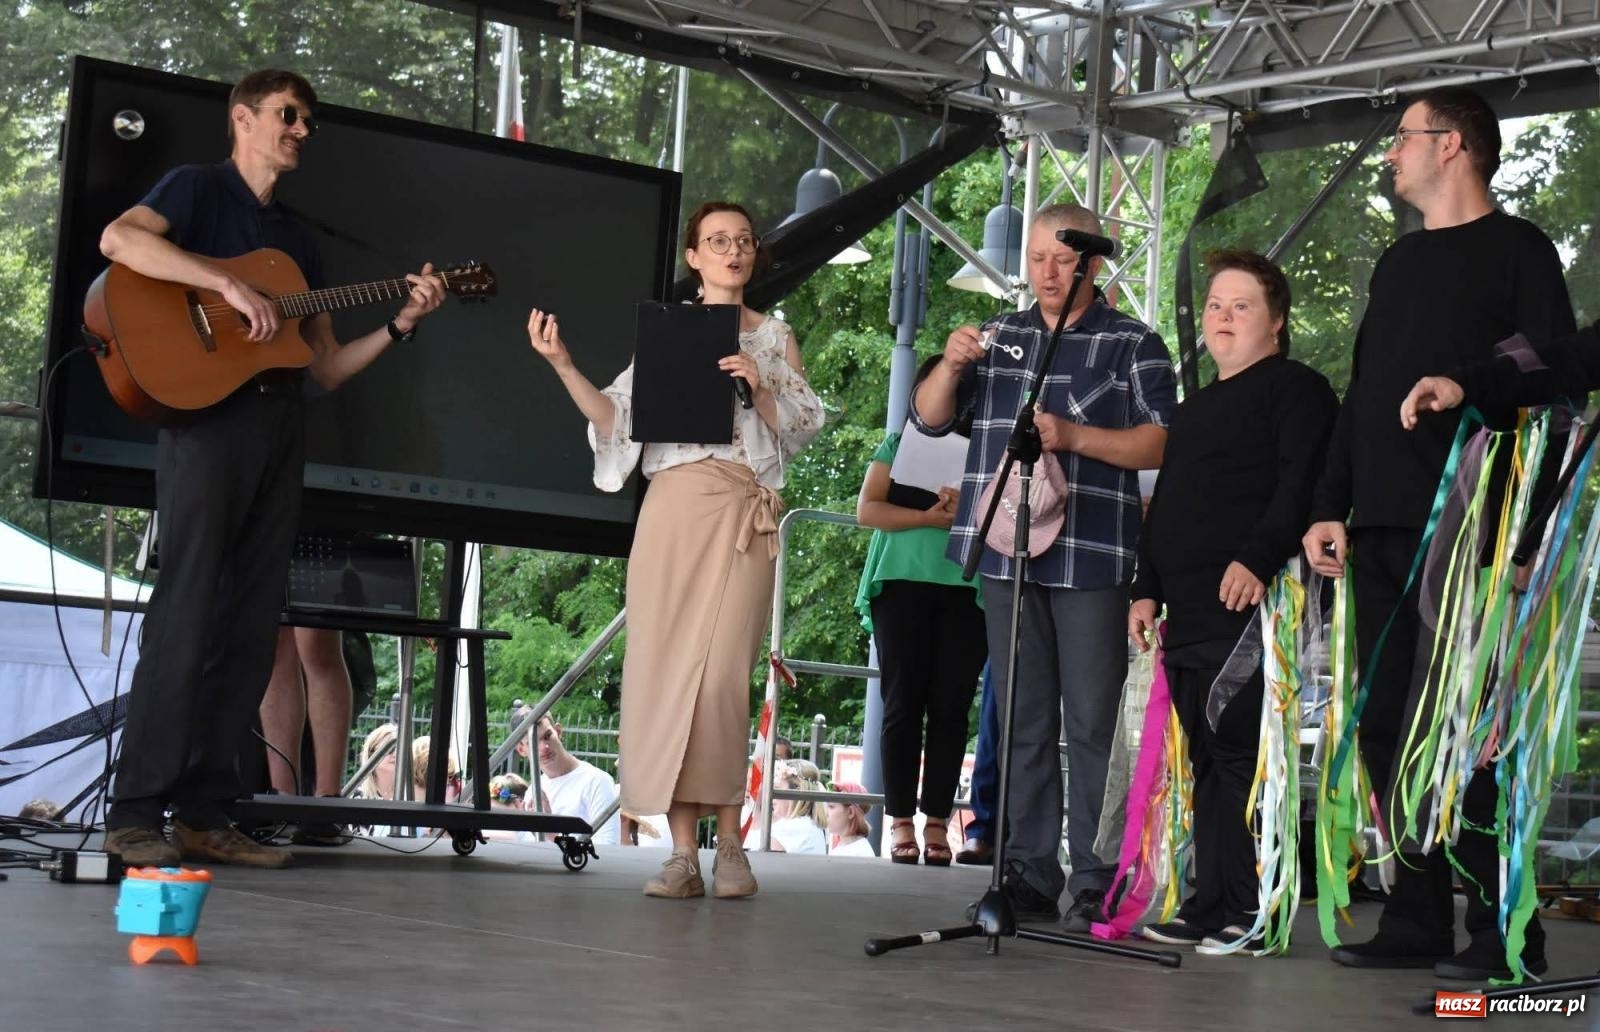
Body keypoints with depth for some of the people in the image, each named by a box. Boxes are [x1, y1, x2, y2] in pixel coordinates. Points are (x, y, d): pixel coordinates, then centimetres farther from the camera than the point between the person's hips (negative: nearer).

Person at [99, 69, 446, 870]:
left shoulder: (298, 239, 25)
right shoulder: (198, 188, 5)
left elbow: (328, 369, 21)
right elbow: (119, 240, -17)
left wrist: (402, 323, 8)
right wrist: (229, 284, -22)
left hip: (280, 426, 7)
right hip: (206, 412, -7)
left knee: (252, 627, 2)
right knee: (187, 613, -13)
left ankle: (204, 815, 6)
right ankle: (134, 813, -10)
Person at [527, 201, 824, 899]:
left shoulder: (774, 337, 16)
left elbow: (801, 429, 8)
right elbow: (619, 419, 6)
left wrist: (759, 386, -9)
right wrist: (562, 364, -5)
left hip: (743, 514, -1)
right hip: (673, 507, 1)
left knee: (721, 676, -11)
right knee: (664, 670, -7)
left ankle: (729, 844, -1)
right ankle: (682, 852, -4)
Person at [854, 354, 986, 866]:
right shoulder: (897, 446, 15)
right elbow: (867, 509, 2)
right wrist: (930, 518, -9)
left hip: (965, 590, 1)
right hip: (903, 582, 0)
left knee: (951, 707, -3)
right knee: (903, 703, -4)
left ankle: (937, 822, 0)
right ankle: (901, 821, -2)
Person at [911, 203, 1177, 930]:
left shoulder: (1132, 344, 5)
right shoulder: (1000, 338, 17)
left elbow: (1162, 442, -4)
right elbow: (929, 418, 14)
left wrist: (1075, 437, -15)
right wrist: (951, 365, -6)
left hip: (1092, 559, -4)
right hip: (1008, 552, 4)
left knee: (1092, 724, -4)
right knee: (1024, 723, 7)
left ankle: (1094, 884, 0)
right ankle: (1030, 876, 12)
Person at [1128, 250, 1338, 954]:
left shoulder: (1296, 389, 0)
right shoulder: (1195, 408, 28)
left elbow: (1302, 484, -14)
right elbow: (1164, 505, 30)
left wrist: (1257, 558, -25)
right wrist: (1147, 588, 21)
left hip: (1246, 611, -9)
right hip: (1188, 618, 9)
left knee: (1238, 759, -11)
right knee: (1208, 762, 9)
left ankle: (1253, 912, -9)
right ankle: (1209, 906, 12)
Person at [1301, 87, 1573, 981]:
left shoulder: (1516, 250, 1)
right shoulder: (1399, 262, 23)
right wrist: (1332, 506, 13)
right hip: (1381, 534, 7)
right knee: (1388, 729, 4)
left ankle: (1502, 934, -2)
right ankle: (1417, 924, 10)